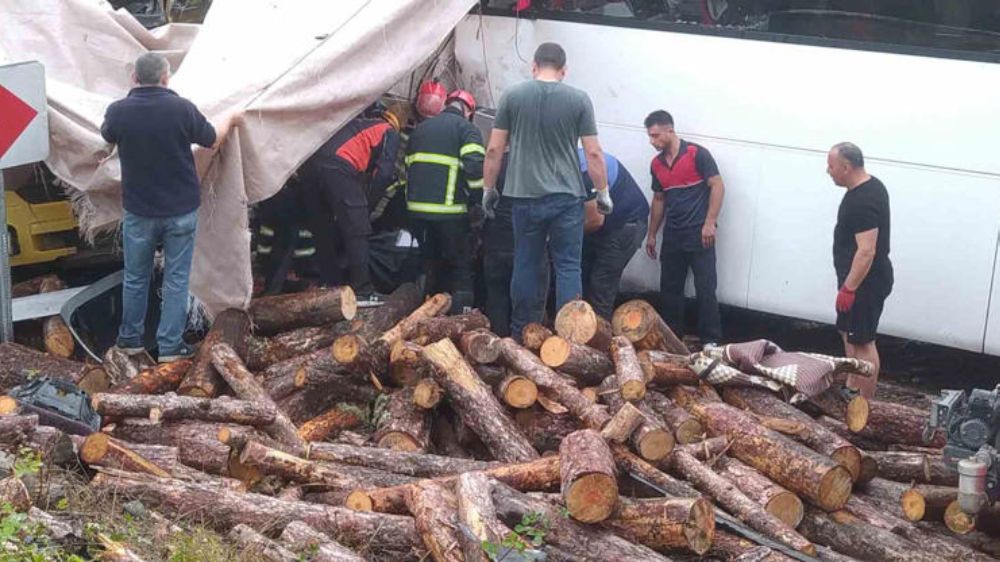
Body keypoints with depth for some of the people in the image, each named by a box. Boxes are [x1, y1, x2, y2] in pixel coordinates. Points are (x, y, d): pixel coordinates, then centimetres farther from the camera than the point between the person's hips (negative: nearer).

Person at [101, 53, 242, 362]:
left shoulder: (118, 111, -13)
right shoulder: (181, 108, -17)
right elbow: (212, 140, 1)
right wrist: (230, 118, 21)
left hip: (139, 211, 1)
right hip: (181, 210, -1)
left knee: (135, 277, 18)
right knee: (176, 279, 9)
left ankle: (130, 338, 30)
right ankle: (170, 345, 13)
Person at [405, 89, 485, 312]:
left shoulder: (421, 129, 20)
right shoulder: (466, 129, -2)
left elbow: (408, 166, 24)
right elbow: (475, 168, -15)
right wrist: (479, 199, -5)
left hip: (417, 208, 6)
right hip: (449, 211, -6)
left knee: (433, 265, 19)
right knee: (460, 269, 2)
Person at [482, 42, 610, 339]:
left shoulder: (512, 97, 2)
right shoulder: (578, 100, -1)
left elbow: (494, 150, 3)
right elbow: (594, 153, -1)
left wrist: (488, 188, 13)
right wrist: (603, 192, 9)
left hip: (525, 196, 1)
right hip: (566, 197, -1)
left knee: (525, 265, 9)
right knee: (568, 266, 3)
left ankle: (522, 334, 14)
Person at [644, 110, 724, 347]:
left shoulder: (697, 154, -9)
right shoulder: (656, 164, 10)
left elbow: (717, 186, -10)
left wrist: (709, 223, -16)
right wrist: (651, 234, 18)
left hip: (699, 232, -6)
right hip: (672, 234, 6)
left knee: (705, 288, -5)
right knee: (669, 288, 8)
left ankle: (711, 341, 0)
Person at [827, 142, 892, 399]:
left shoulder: (862, 202, -25)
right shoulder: (870, 186, 8)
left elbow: (866, 251, -28)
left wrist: (848, 288, -24)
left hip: (865, 281, -11)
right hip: (862, 277, 11)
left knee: (862, 342, -5)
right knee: (849, 333, 21)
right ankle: (852, 387, 33)